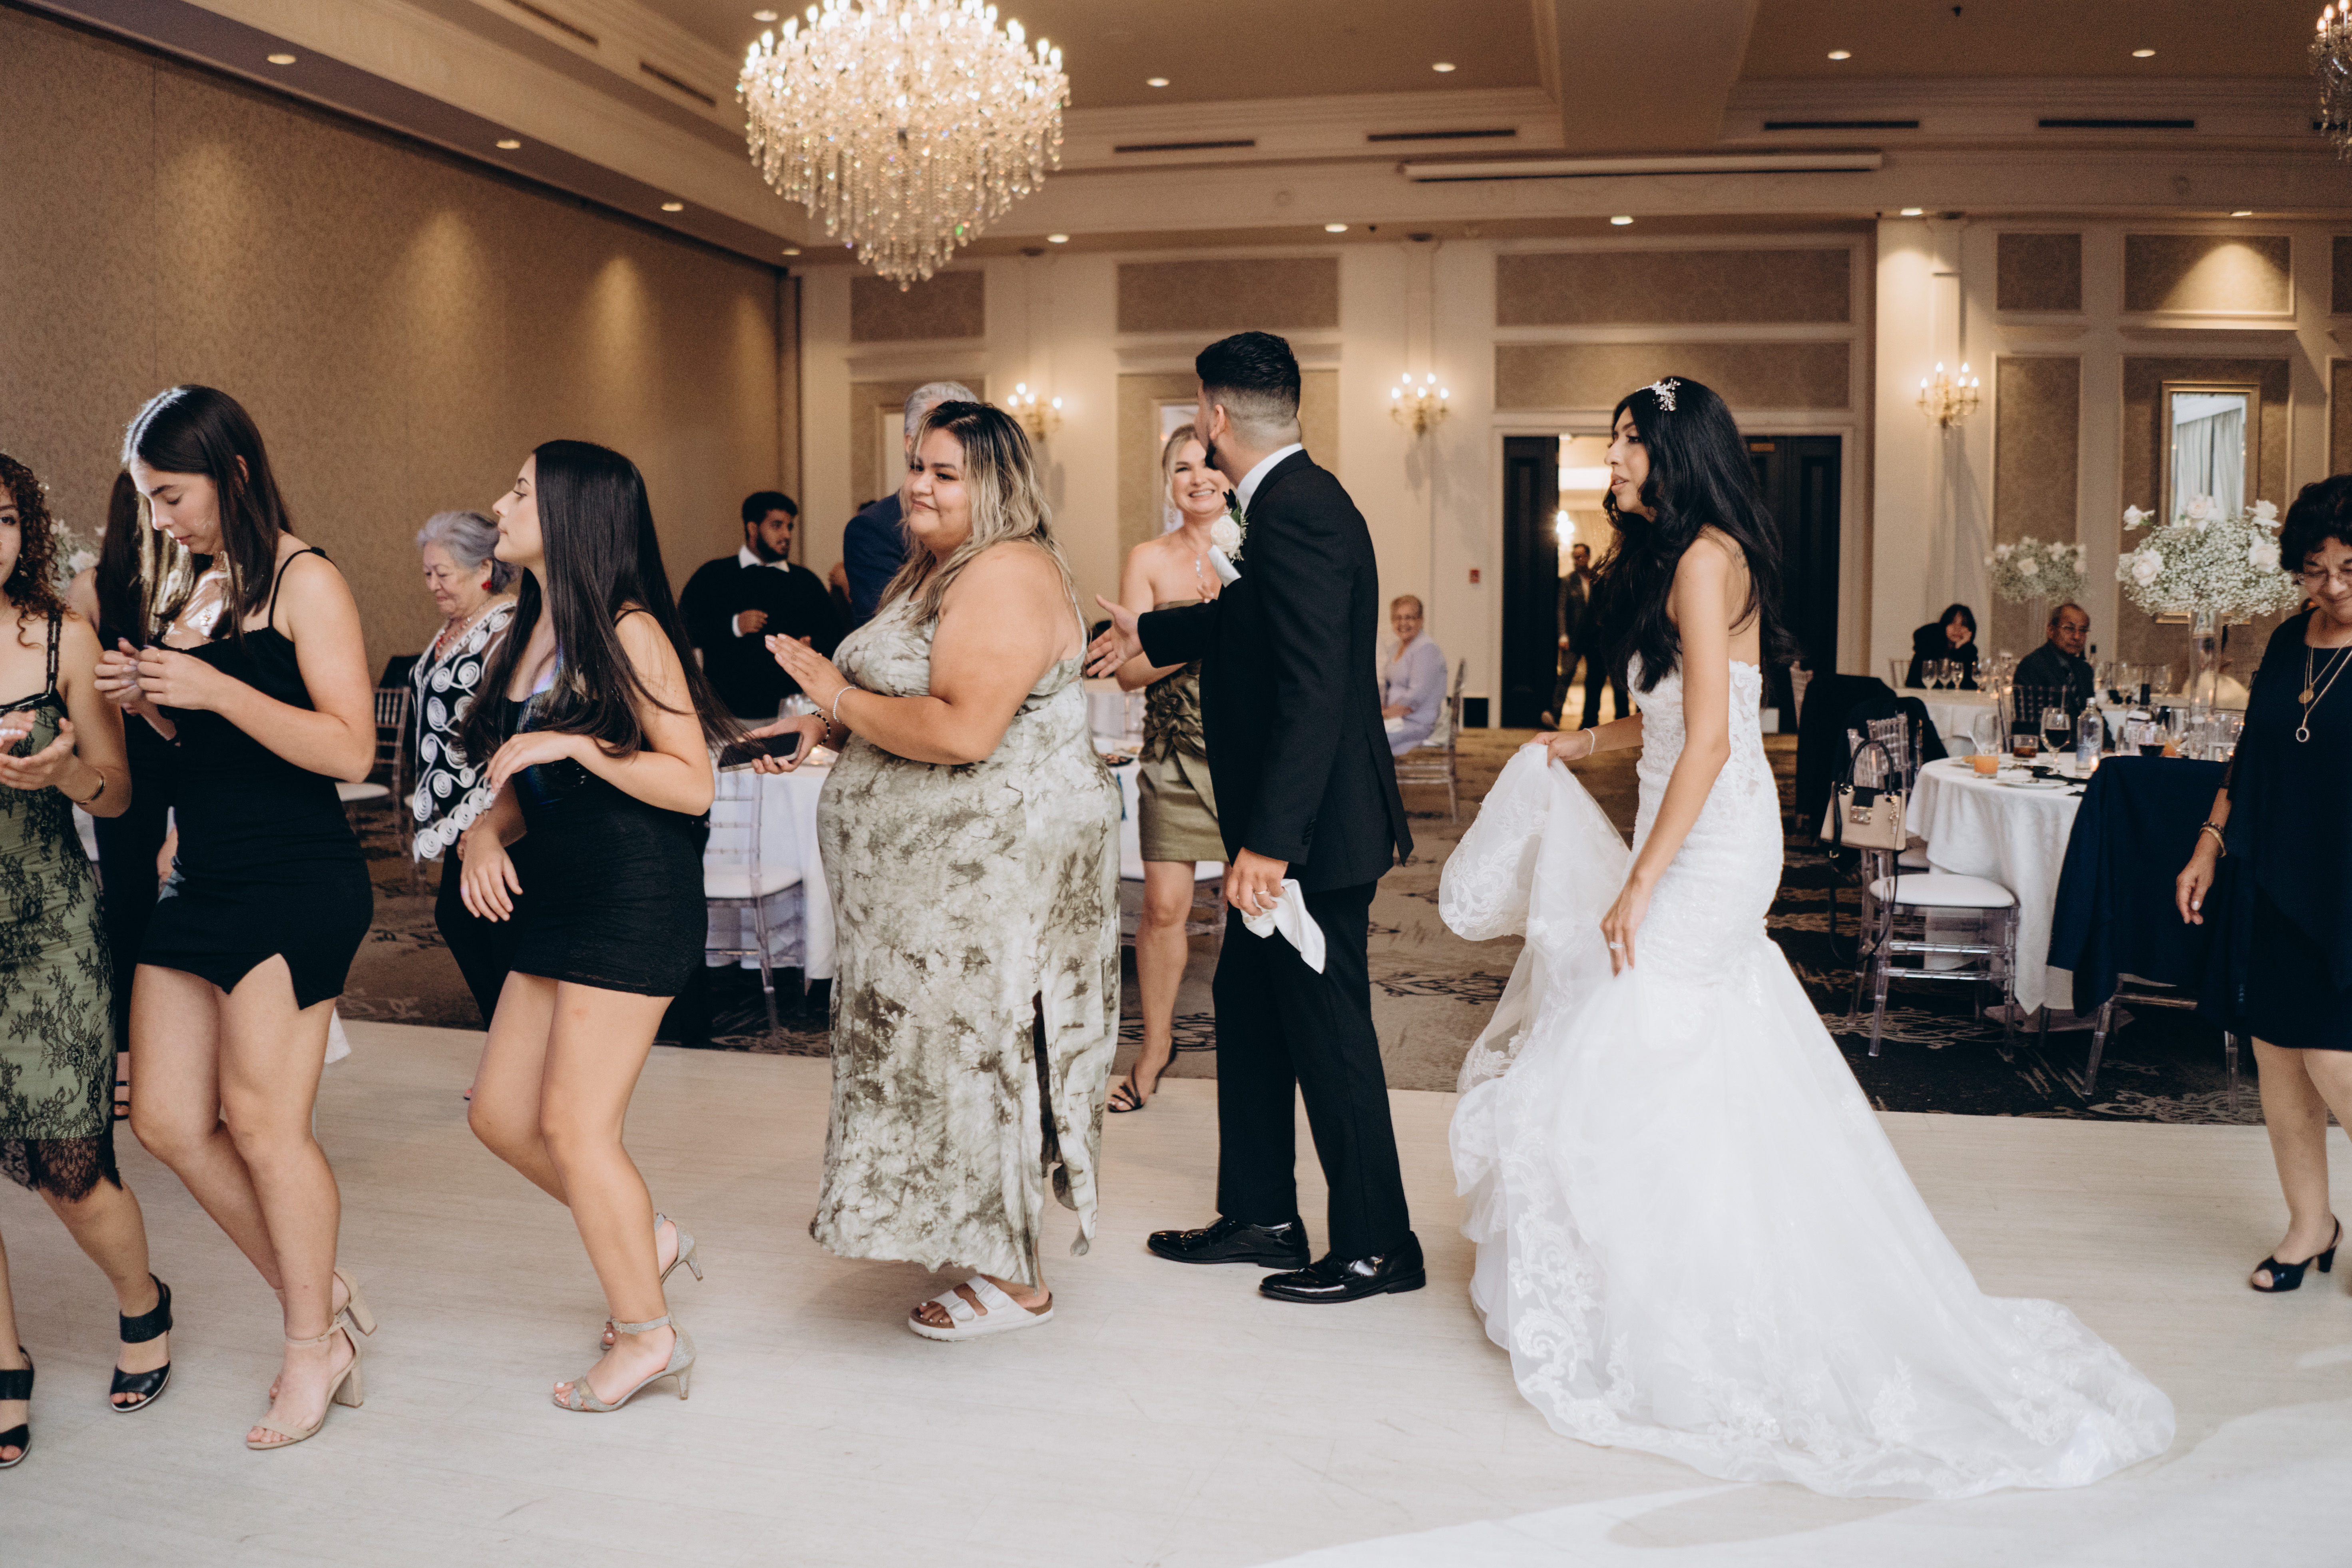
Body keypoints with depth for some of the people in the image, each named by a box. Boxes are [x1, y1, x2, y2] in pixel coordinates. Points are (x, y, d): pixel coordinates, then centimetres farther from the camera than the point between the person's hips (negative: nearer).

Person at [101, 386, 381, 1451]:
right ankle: (322, 1297, 23)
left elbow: (349, 750, -17)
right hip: (201, 881, 8)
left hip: (295, 884, -8)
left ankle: (312, 1348, 17)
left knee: (262, 1123, -2)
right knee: (167, 1120, 7)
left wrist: (214, 691, -23)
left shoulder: (304, 582, -9)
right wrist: (147, 701, 3)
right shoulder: (197, 588, 15)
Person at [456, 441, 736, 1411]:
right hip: (558, 895, 9)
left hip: (636, 902, -9)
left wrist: (578, 742, -20)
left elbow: (693, 785, -16)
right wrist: (486, 831, -1)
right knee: (500, 1115, 10)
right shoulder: (527, 636, 12)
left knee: (574, 1126, -3)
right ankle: (645, 1239, 31)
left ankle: (648, 1333, 14)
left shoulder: (629, 631, -13)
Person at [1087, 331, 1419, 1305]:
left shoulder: (1295, 512, -21)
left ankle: (1376, 1247, 16)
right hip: (1287, 829, 11)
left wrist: (1267, 842, -27)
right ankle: (1259, 1215, 31)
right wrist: (1149, 632, 44)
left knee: (1329, 1039, 1)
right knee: (1247, 1009, 18)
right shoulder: (1292, 501, 11)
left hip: (1314, 831, -11)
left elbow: (1313, 693, -27)